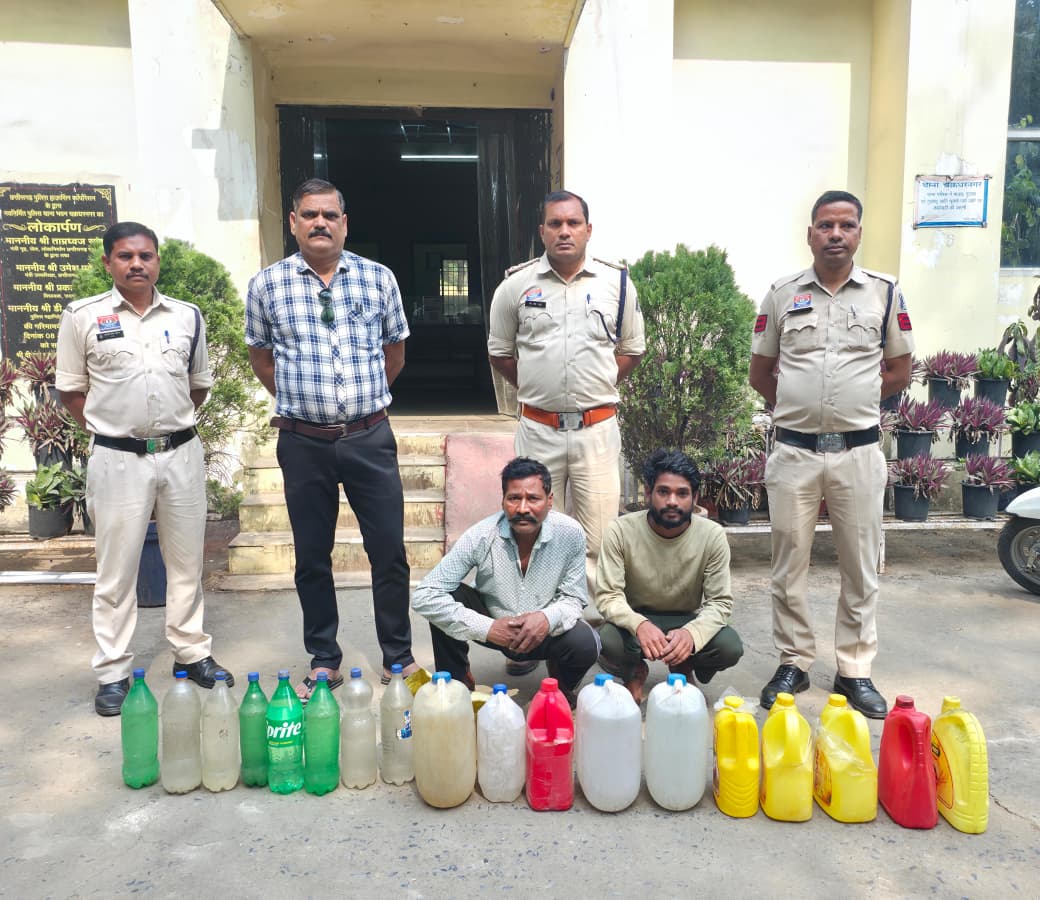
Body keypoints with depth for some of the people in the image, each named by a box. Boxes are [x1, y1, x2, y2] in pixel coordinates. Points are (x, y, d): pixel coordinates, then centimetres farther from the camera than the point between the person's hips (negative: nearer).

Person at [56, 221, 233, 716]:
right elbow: (70, 389, 5)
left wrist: (173, 423, 10)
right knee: (117, 569, 4)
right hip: (117, 459, -2)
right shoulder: (83, 317, -1)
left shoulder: (188, 316, 7)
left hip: (181, 454, 3)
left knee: (187, 560, 12)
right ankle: (113, 672, 17)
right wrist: (109, 429, 0)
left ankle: (191, 652, 27)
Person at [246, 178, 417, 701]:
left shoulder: (378, 278, 4)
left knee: (389, 551, 4)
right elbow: (260, 357, 14)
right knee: (312, 558, 10)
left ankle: (398, 658, 20)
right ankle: (324, 662, 25)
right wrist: (297, 403, 11)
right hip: (304, 442, 0)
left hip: (370, 437, 0)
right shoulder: (267, 285, 2)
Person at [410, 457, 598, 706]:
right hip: (493, 628, 0)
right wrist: (486, 628, -34)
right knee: (450, 598, -27)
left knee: (585, 644, -31)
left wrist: (548, 618, -34)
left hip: (547, 629, 1)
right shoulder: (480, 536, -24)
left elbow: (573, 599, -9)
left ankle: (561, 686, 7)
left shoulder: (570, 533, -21)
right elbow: (423, 596, -28)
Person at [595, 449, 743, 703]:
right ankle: (634, 673, 7)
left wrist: (692, 633, -36)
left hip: (687, 621, 2)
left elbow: (720, 601, -13)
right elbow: (608, 596, -19)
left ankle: (683, 669, 10)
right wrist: (639, 624, -41)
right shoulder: (620, 531, -18)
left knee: (730, 647, -28)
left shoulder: (713, 535, -15)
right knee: (608, 643, -34)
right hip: (634, 619, -1)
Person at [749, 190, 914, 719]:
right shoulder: (782, 294, 4)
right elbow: (760, 373, 9)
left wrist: (852, 402, 3)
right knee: (788, 565, 8)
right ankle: (793, 662, 24)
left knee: (860, 567, 8)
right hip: (793, 452, 0)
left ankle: (854, 670, 22)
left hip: (858, 452, 0)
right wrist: (804, 404, 4)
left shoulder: (885, 292, 4)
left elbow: (899, 372, 9)